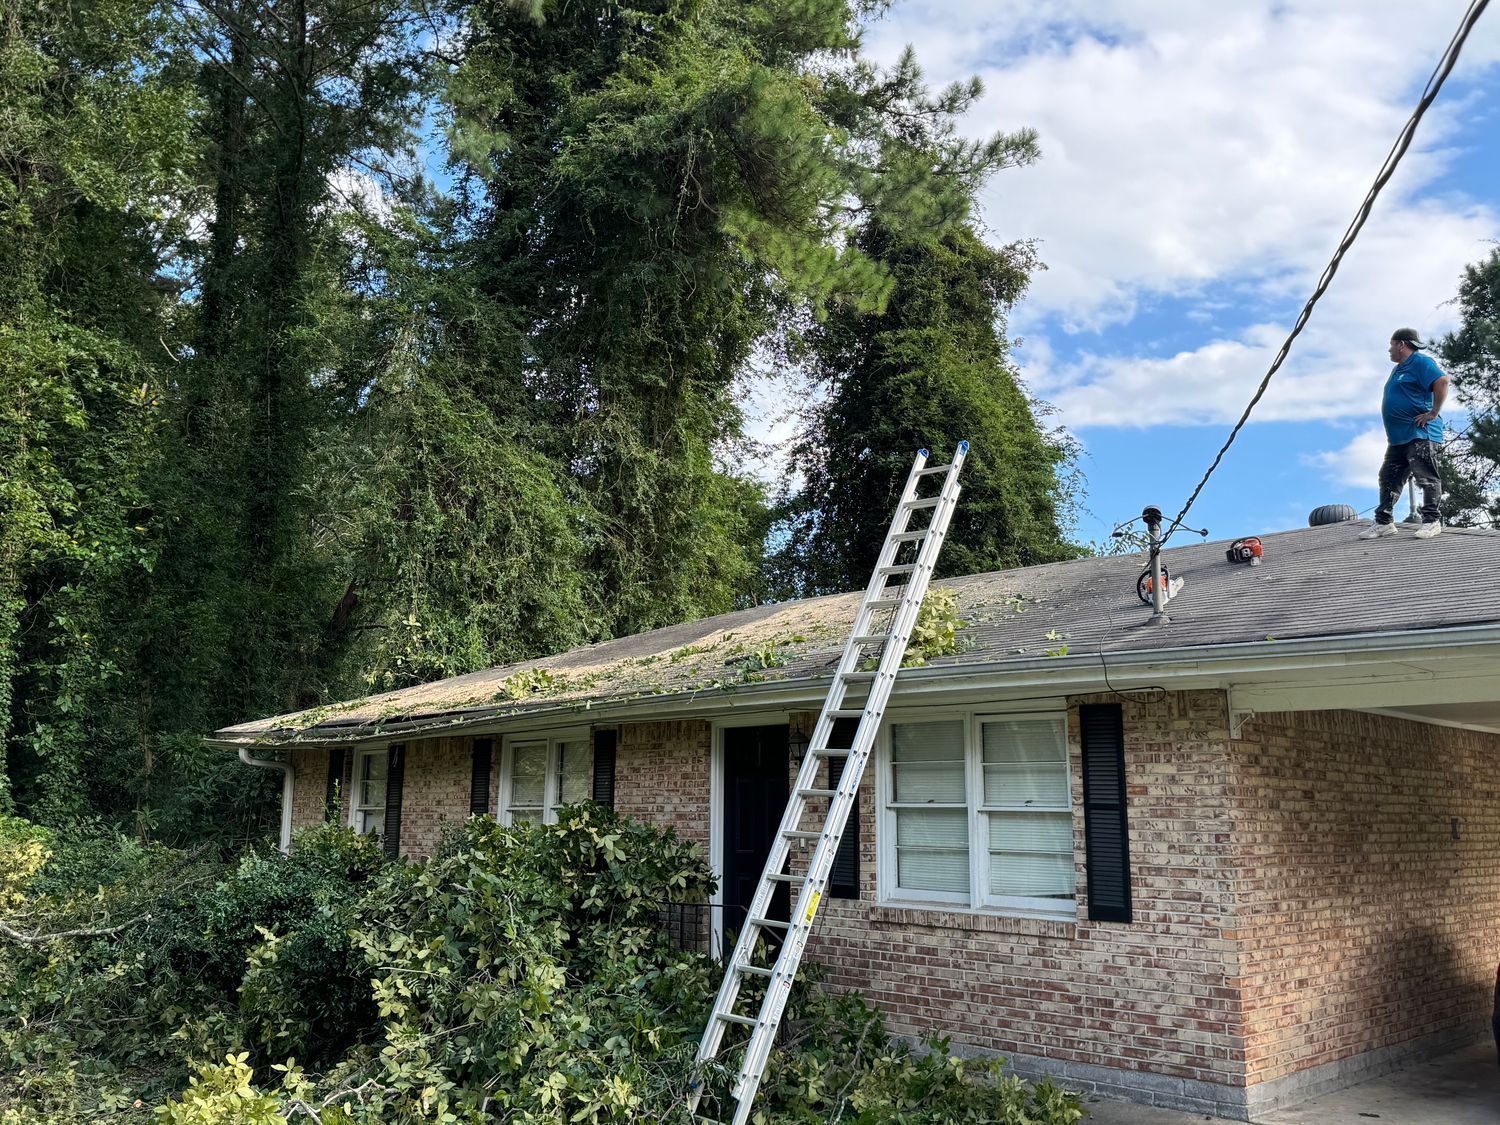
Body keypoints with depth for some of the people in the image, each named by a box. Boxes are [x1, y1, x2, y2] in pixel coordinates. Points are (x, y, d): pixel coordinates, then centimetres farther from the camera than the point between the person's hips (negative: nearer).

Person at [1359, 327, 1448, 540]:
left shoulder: (1420, 362, -8)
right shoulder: (1398, 368, 22)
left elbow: (1442, 381, -22)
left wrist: (1433, 413, -20)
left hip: (1420, 433, -10)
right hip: (1398, 437, 10)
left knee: (1426, 477, -6)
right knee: (1389, 478, 8)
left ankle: (1431, 521, -2)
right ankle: (1384, 522, 11)